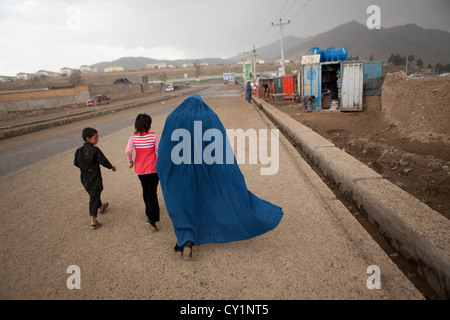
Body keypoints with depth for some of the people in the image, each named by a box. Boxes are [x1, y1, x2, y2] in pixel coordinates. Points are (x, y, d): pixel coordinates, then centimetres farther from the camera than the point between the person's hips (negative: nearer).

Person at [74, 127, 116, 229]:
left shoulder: (79, 151, -3)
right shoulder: (95, 150, -19)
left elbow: (76, 163, 7)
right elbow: (103, 161, -15)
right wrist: (111, 167, 3)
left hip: (85, 179, 6)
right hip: (95, 178, -6)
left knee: (94, 194, 25)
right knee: (94, 197, -2)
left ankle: (101, 207, 51)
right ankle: (93, 221, -5)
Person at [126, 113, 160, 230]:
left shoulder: (133, 138, -7)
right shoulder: (153, 136, -12)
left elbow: (128, 151, -16)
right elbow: (159, 150, -11)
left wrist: (131, 161, 0)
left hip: (140, 169, 3)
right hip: (152, 169, -3)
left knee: (145, 190, 21)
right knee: (152, 192, 0)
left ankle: (149, 212, 37)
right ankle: (152, 217, -10)